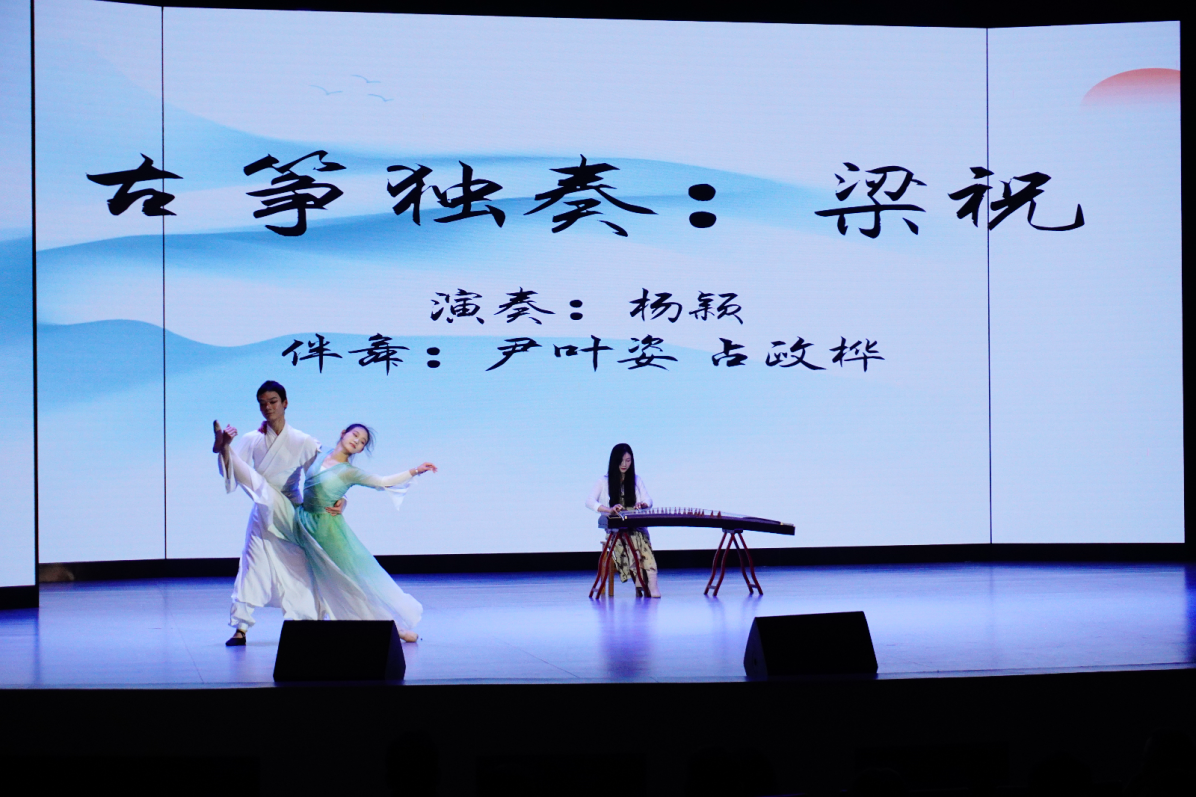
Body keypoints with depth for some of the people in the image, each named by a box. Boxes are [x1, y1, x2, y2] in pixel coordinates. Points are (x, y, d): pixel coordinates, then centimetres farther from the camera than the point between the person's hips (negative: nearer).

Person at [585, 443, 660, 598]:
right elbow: (589, 502, -5)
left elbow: (649, 500, 9)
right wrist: (609, 509, -23)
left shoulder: (636, 480, 19)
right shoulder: (604, 482, 9)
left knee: (641, 536, -36)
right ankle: (650, 582, -42)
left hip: (636, 525, 2)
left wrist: (642, 504, -17)